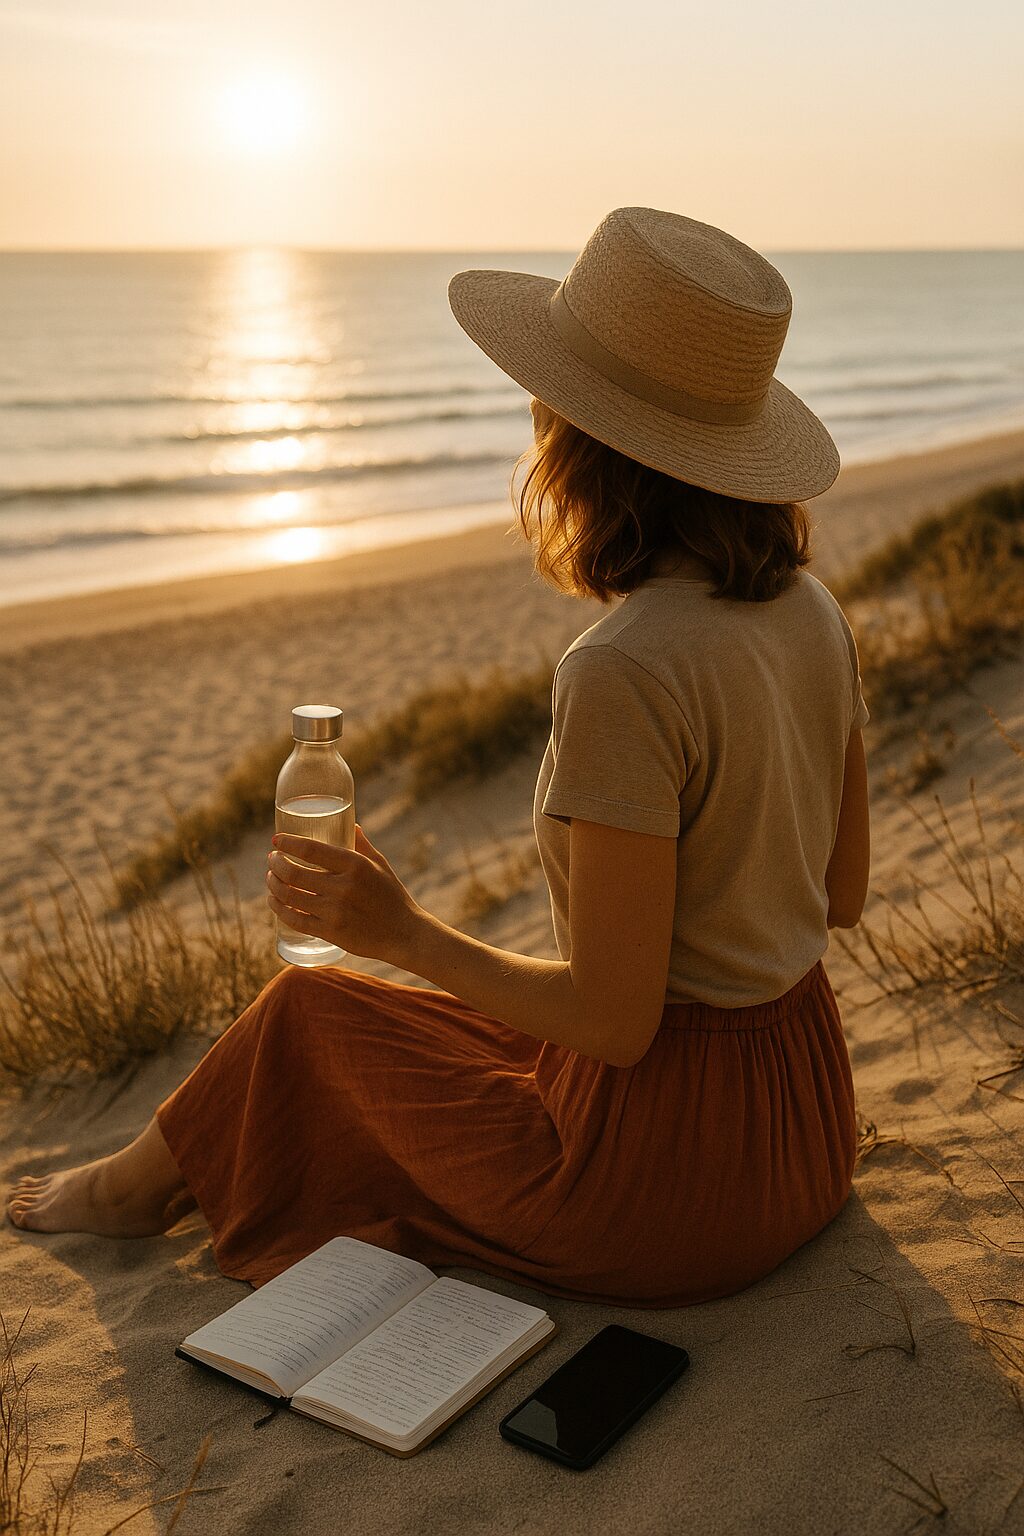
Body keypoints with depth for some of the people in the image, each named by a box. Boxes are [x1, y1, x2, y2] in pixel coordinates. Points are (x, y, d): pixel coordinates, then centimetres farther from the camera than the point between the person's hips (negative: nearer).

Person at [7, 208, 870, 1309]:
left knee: (311, 1005, 12)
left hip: (668, 1158, -7)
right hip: (807, 1119, 7)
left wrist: (402, 933, -11)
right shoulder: (811, 609, -3)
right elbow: (842, 893, 7)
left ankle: (149, 1180, 42)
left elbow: (614, 1020, -23)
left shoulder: (624, 673, -28)